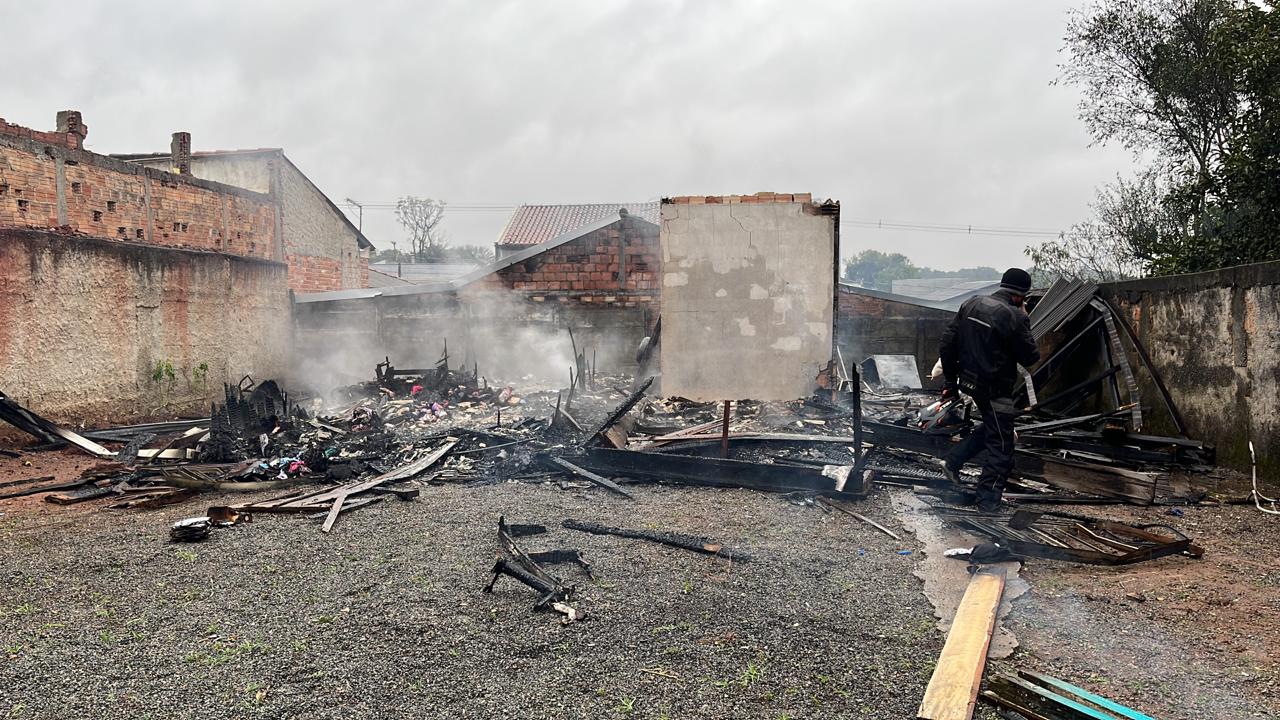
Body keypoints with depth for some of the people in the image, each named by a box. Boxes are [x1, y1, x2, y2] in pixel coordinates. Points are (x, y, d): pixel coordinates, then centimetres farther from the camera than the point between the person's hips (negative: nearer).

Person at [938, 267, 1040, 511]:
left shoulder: (971, 304, 3)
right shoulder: (1015, 317, -18)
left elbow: (948, 340, 5)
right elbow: (1029, 357, -11)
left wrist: (951, 379, 12)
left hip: (969, 380, 7)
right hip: (995, 388, -7)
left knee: (991, 425, 29)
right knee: (1001, 445, 5)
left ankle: (953, 461, 24)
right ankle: (988, 500, 9)